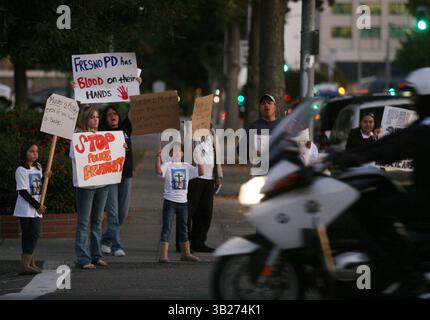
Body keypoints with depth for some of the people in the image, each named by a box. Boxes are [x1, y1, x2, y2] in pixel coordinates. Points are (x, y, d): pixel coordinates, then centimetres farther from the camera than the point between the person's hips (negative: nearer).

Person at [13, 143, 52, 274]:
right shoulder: (21, 170, -10)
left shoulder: (38, 167, 14)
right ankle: (26, 265, -11)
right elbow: (23, 192, -14)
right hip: (26, 209, -7)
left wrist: (45, 177, 2)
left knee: (34, 235, 6)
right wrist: (38, 205, -14)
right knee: (28, 235, -9)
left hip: (36, 209, 7)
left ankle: (30, 263, 10)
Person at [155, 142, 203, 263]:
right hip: (170, 202, -5)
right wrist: (158, 157, -37)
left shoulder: (186, 167, 8)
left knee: (184, 229, 16)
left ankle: (186, 253, 27)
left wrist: (199, 160, -5)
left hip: (183, 202, 5)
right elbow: (159, 171, -26)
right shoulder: (167, 166, -6)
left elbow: (201, 173, 4)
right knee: (166, 228, -7)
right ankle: (163, 255, -9)